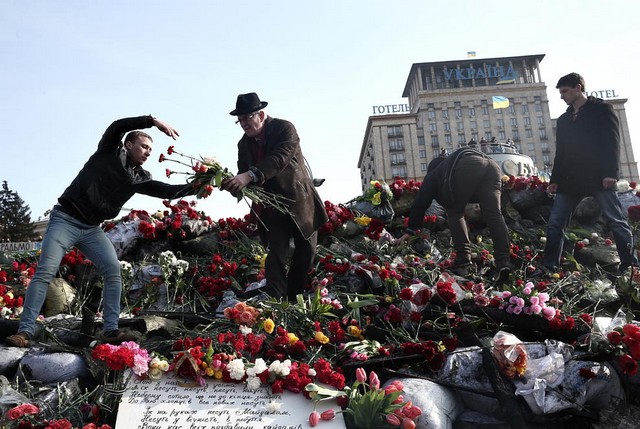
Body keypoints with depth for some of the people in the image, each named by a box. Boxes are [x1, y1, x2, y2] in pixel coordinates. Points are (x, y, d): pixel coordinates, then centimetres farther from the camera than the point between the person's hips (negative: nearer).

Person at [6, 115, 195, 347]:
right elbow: (117, 126, -18)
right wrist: (154, 121, -26)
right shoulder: (109, 152, -1)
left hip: (92, 228, 5)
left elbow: (167, 191, 2)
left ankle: (110, 330, -12)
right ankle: (25, 331, -12)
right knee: (45, 272, -14)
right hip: (65, 220, -5)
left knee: (113, 269, -12)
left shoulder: (139, 177, 9)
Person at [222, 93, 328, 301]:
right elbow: (244, 172, -1)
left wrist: (249, 176, -44)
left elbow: (279, 159, -30)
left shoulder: (285, 128, -14)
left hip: (299, 201, -2)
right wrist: (235, 184, -27)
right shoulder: (244, 143, 3)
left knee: (306, 252, 5)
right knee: (276, 255, -9)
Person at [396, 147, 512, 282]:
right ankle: (504, 264, -13)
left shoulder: (433, 174, 33)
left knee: (455, 214, 10)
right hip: (491, 165, 5)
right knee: (494, 216, 1)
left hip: (467, 168, -5)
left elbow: (420, 203, 27)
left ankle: (463, 262, -2)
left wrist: (410, 231, 30)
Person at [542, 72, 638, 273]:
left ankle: (630, 266, 2)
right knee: (554, 224, -3)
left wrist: (610, 173, -15)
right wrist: (554, 179, 13)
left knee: (616, 221, -5)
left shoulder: (601, 109, 6)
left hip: (599, 177, -5)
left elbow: (612, 142, -4)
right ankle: (549, 268, -1)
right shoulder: (563, 119, 22)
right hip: (570, 179, 5)